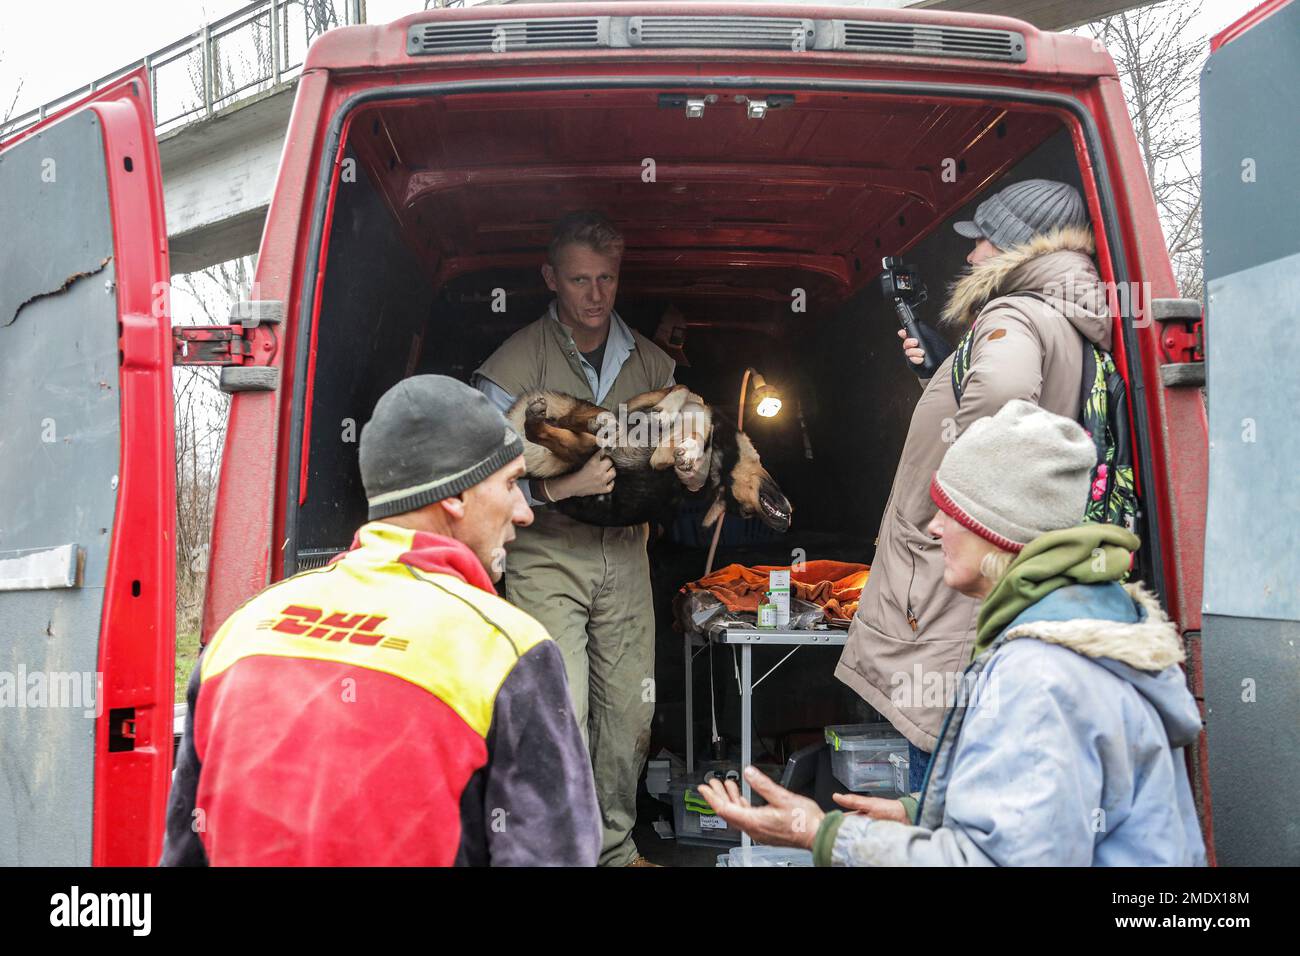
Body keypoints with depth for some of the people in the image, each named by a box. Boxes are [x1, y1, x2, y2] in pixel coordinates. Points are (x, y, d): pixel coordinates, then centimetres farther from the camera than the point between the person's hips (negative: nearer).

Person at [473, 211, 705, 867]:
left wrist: (692, 474, -3)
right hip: (544, 553, -4)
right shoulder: (517, 360, -6)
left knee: (629, 716, 10)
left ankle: (616, 848, 27)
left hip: (624, 554, 5)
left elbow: (679, 450, 20)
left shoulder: (651, 361, 10)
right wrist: (560, 487, -23)